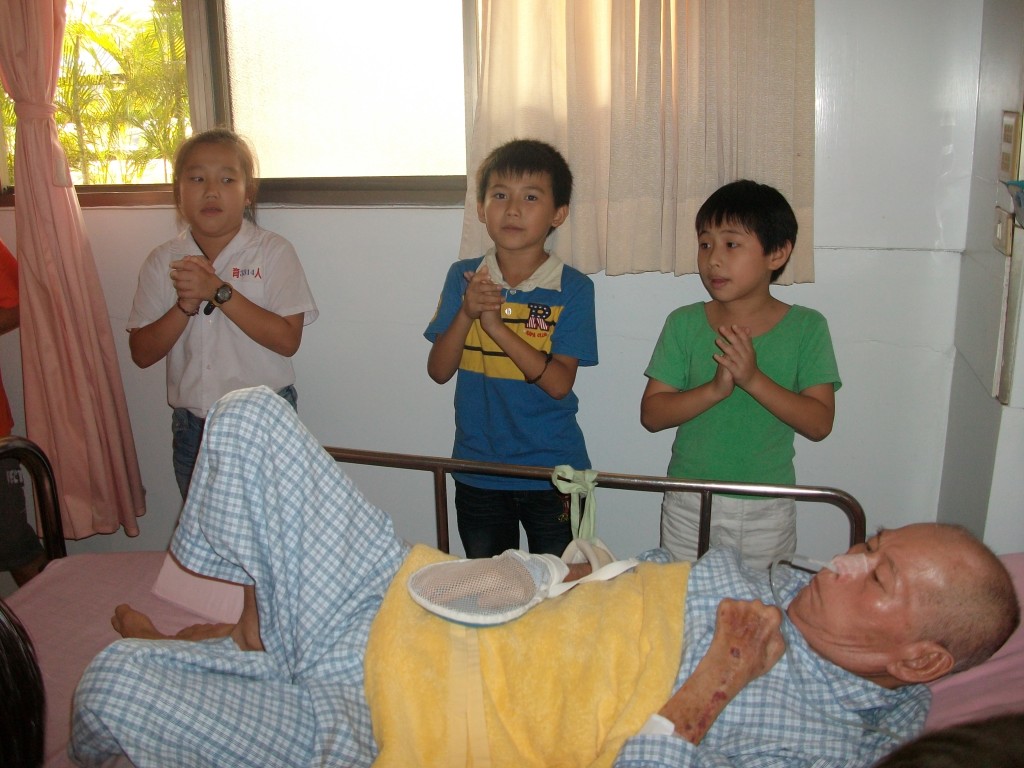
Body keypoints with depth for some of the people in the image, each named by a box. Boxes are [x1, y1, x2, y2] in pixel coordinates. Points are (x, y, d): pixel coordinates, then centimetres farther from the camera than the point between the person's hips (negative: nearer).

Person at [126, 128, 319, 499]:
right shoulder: (163, 262, 3)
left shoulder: (273, 252, -6)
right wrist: (185, 306, -17)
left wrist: (218, 291, -21)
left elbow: (287, 339, -16)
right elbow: (142, 353, -1)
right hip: (191, 427, 3)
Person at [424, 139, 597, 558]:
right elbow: (439, 371, -3)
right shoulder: (462, 278, 0)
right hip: (477, 472, 3)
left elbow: (559, 383, -17)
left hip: (552, 474, -2)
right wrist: (466, 313, -19)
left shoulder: (573, 288, -10)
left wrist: (496, 325, -24)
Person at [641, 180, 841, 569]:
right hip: (688, 506, 1)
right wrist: (715, 389, -22)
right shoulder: (684, 323, -3)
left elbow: (819, 423, -10)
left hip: (766, 512, -1)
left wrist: (754, 379, -23)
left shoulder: (806, 327, -5)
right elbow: (651, 413, -7)